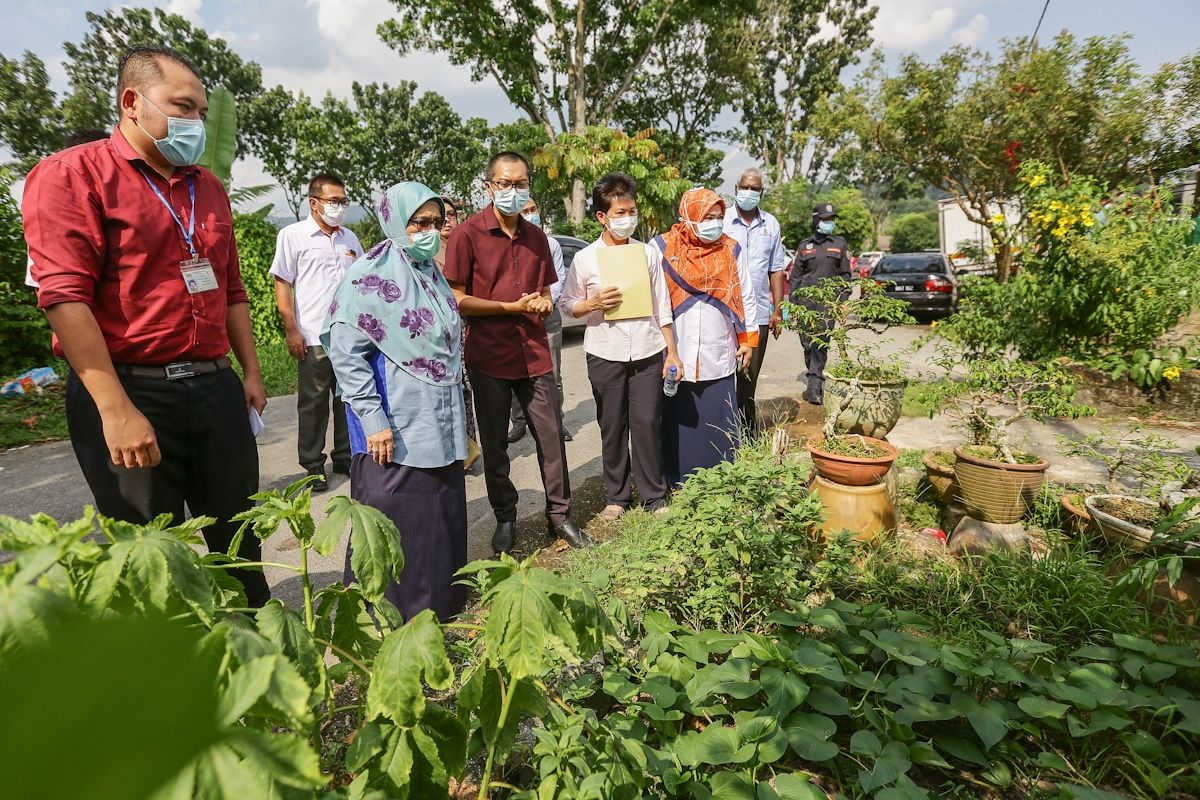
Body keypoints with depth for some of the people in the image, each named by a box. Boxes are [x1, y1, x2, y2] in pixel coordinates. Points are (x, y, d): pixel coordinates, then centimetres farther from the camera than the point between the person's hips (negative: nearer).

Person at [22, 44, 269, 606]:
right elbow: (65, 296, -14)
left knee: (240, 544, 14)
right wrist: (116, 410, -20)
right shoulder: (71, 175, -4)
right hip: (130, 392, -5)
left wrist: (250, 371, 18)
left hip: (217, 387, 6)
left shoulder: (207, 188, 16)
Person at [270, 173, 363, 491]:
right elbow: (282, 284, -3)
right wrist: (292, 331, -9)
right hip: (314, 337, -4)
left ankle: (345, 457, 24)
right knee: (314, 404, 4)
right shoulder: (293, 235, -1)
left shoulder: (350, 238, 13)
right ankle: (313, 465, 16)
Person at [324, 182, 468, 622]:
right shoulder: (370, 275, -10)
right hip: (394, 434, -7)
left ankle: (440, 610, 31)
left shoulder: (432, 273, 14)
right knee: (393, 526, 1)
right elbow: (346, 352, -15)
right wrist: (374, 420, -20)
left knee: (443, 520, 14)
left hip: (441, 427, 8)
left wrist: (458, 416, 21)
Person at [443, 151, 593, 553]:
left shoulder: (536, 237, 10)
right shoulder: (468, 234, -5)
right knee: (494, 444, 9)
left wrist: (543, 304, -3)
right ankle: (505, 519, 26)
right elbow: (458, 300, -8)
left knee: (552, 437, 6)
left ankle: (560, 515, 21)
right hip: (489, 357, -3)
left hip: (534, 353, 4)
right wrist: (512, 307, -15)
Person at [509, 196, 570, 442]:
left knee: (553, 375, 4)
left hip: (548, 316, 1)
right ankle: (519, 422, 14)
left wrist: (548, 301, -10)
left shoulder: (551, 243, 12)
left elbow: (559, 277, 6)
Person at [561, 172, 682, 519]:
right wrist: (594, 302, -15)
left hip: (648, 351, 1)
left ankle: (655, 497, 17)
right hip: (605, 355, -1)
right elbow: (566, 303, 5)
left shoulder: (648, 253, 5)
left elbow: (662, 306, 8)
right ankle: (616, 496, 23)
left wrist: (671, 351, 5)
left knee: (648, 424, 2)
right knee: (612, 427, 8)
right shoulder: (585, 258, 0)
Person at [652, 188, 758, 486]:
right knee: (679, 425, 6)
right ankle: (678, 484, 19)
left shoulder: (731, 250, 7)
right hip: (675, 357, -2)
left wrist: (748, 339, 11)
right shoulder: (662, 248, -2)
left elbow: (746, 297, 12)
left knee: (721, 426, 6)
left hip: (720, 358, 2)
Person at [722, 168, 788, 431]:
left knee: (750, 377, 10)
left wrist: (778, 310, 8)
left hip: (759, 314, 3)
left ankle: (748, 432, 21)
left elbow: (776, 269, 14)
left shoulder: (771, 224, 12)